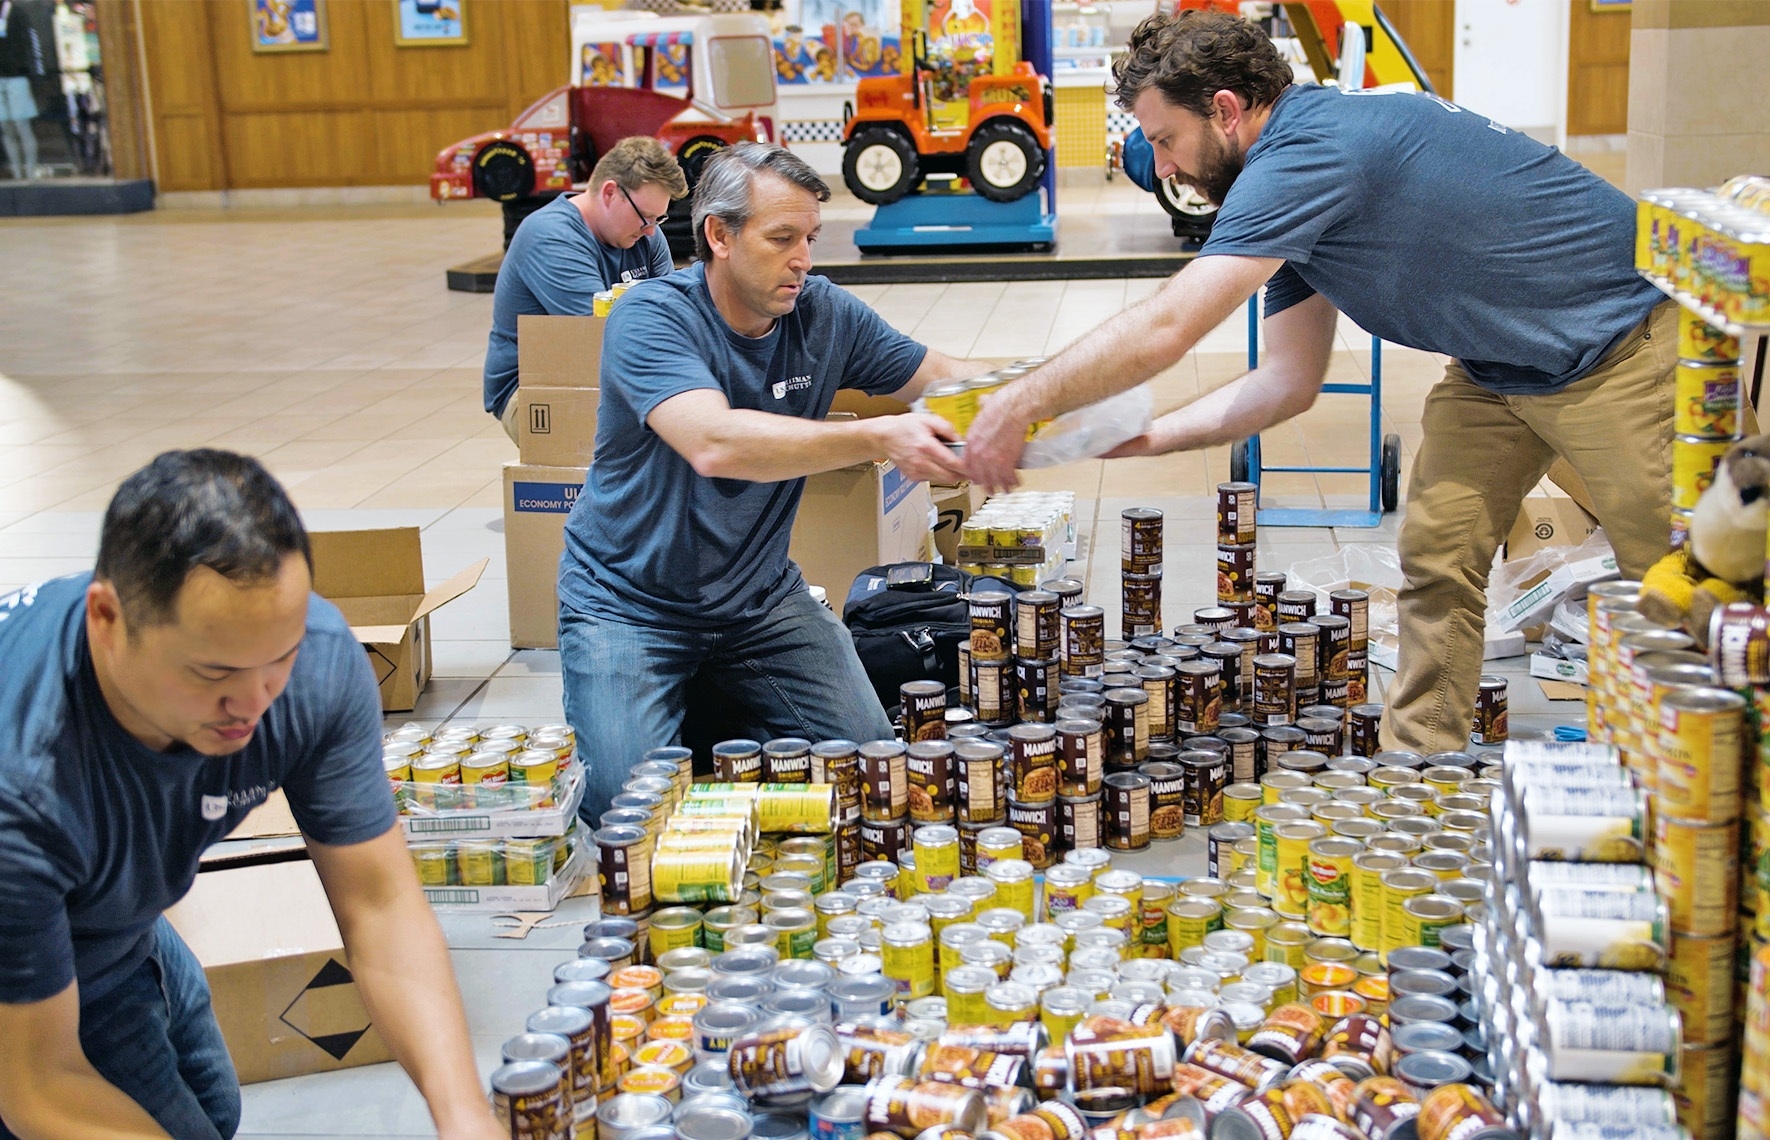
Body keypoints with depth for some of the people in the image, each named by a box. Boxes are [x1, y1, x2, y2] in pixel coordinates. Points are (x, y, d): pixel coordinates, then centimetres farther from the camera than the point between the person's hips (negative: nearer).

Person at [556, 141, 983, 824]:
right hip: (631, 606, -5)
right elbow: (715, 443, -39)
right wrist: (879, 439, -48)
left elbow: (945, 379, 3)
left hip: (761, 599, 5)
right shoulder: (652, 318, -22)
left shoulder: (823, 315, -5)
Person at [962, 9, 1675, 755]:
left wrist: (1017, 407, -22)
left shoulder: (1308, 155, -27)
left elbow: (1165, 330, -31)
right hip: (1498, 366, 9)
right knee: (1436, 562, 4)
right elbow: (1290, 379, 6)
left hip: (1616, 351, -9)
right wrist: (1148, 437, -3)